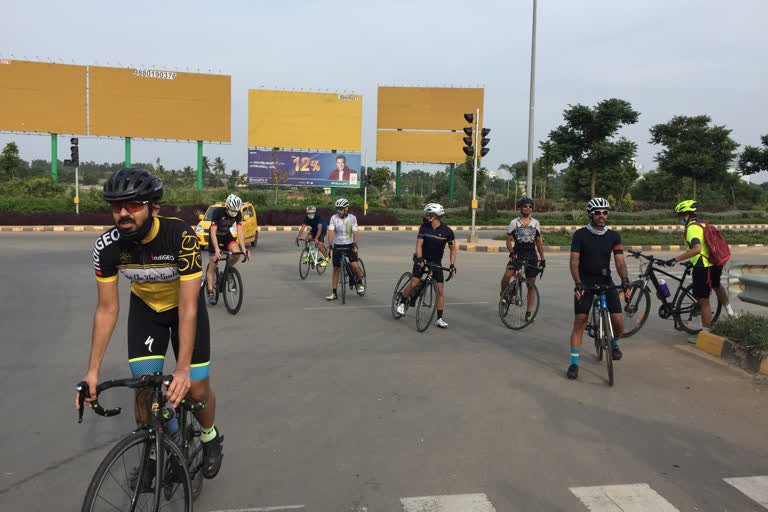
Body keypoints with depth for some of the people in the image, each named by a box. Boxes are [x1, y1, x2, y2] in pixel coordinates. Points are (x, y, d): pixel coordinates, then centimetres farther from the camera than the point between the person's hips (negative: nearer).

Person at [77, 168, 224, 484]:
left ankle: (210, 437, 27)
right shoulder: (107, 247, -24)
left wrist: (183, 369, -38)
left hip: (184, 306, -2)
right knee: (144, 386, -6)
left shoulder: (181, 236, -35)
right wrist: (93, 370, -18)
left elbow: (188, 308, -34)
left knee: (196, 389, -6)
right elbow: (107, 309, -15)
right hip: (145, 307, 3)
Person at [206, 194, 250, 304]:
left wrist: (244, 249, -27)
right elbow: (213, 232, -30)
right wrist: (216, 249, -42)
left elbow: (240, 232, -17)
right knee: (212, 265, -5)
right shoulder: (218, 212, -28)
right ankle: (210, 292, 5)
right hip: (215, 237, -3)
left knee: (236, 253, -27)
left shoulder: (238, 214, -17)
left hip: (226, 235, 3)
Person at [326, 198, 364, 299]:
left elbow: (355, 233, -12)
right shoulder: (334, 218, -6)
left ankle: (360, 283, 7)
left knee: (354, 265, -21)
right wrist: (330, 245, -26)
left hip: (350, 245, -1)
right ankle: (334, 293, 10)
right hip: (337, 246, 1)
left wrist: (355, 245, -26)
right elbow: (331, 232, -13)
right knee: (336, 269, 3)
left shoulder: (352, 218, -7)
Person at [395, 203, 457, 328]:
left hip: (436, 261, 0)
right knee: (414, 283, -20)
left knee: (440, 290, -5)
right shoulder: (424, 227, -8)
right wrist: (419, 258, -30)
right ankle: (402, 303, 5)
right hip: (422, 259, 0)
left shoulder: (447, 231, -10)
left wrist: (452, 265, -10)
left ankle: (440, 319, 4)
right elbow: (419, 244, -12)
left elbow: (453, 248, 0)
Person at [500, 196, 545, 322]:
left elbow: (539, 242, 15)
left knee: (531, 284, 3)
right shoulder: (514, 223, 2)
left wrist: (542, 259, 12)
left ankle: (529, 312, 12)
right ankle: (503, 295, 3)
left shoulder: (536, 223, 11)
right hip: (517, 253, -2)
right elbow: (509, 240, 1)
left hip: (531, 255, 3)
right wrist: (511, 252, -17)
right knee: (507, 275, -26)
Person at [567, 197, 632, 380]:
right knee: (579, 323, -9)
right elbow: (574, 261, -11)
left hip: (606, 281, 2)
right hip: (585, 283, -2)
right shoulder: (580, 234, -5)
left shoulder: (614, 236, 1)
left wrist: (625, 280, -24)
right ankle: (574, 362, -1)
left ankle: (614, 343, 32)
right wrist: (578, 283, -25)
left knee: (619, 324, -3)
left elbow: (619, 261, -5)